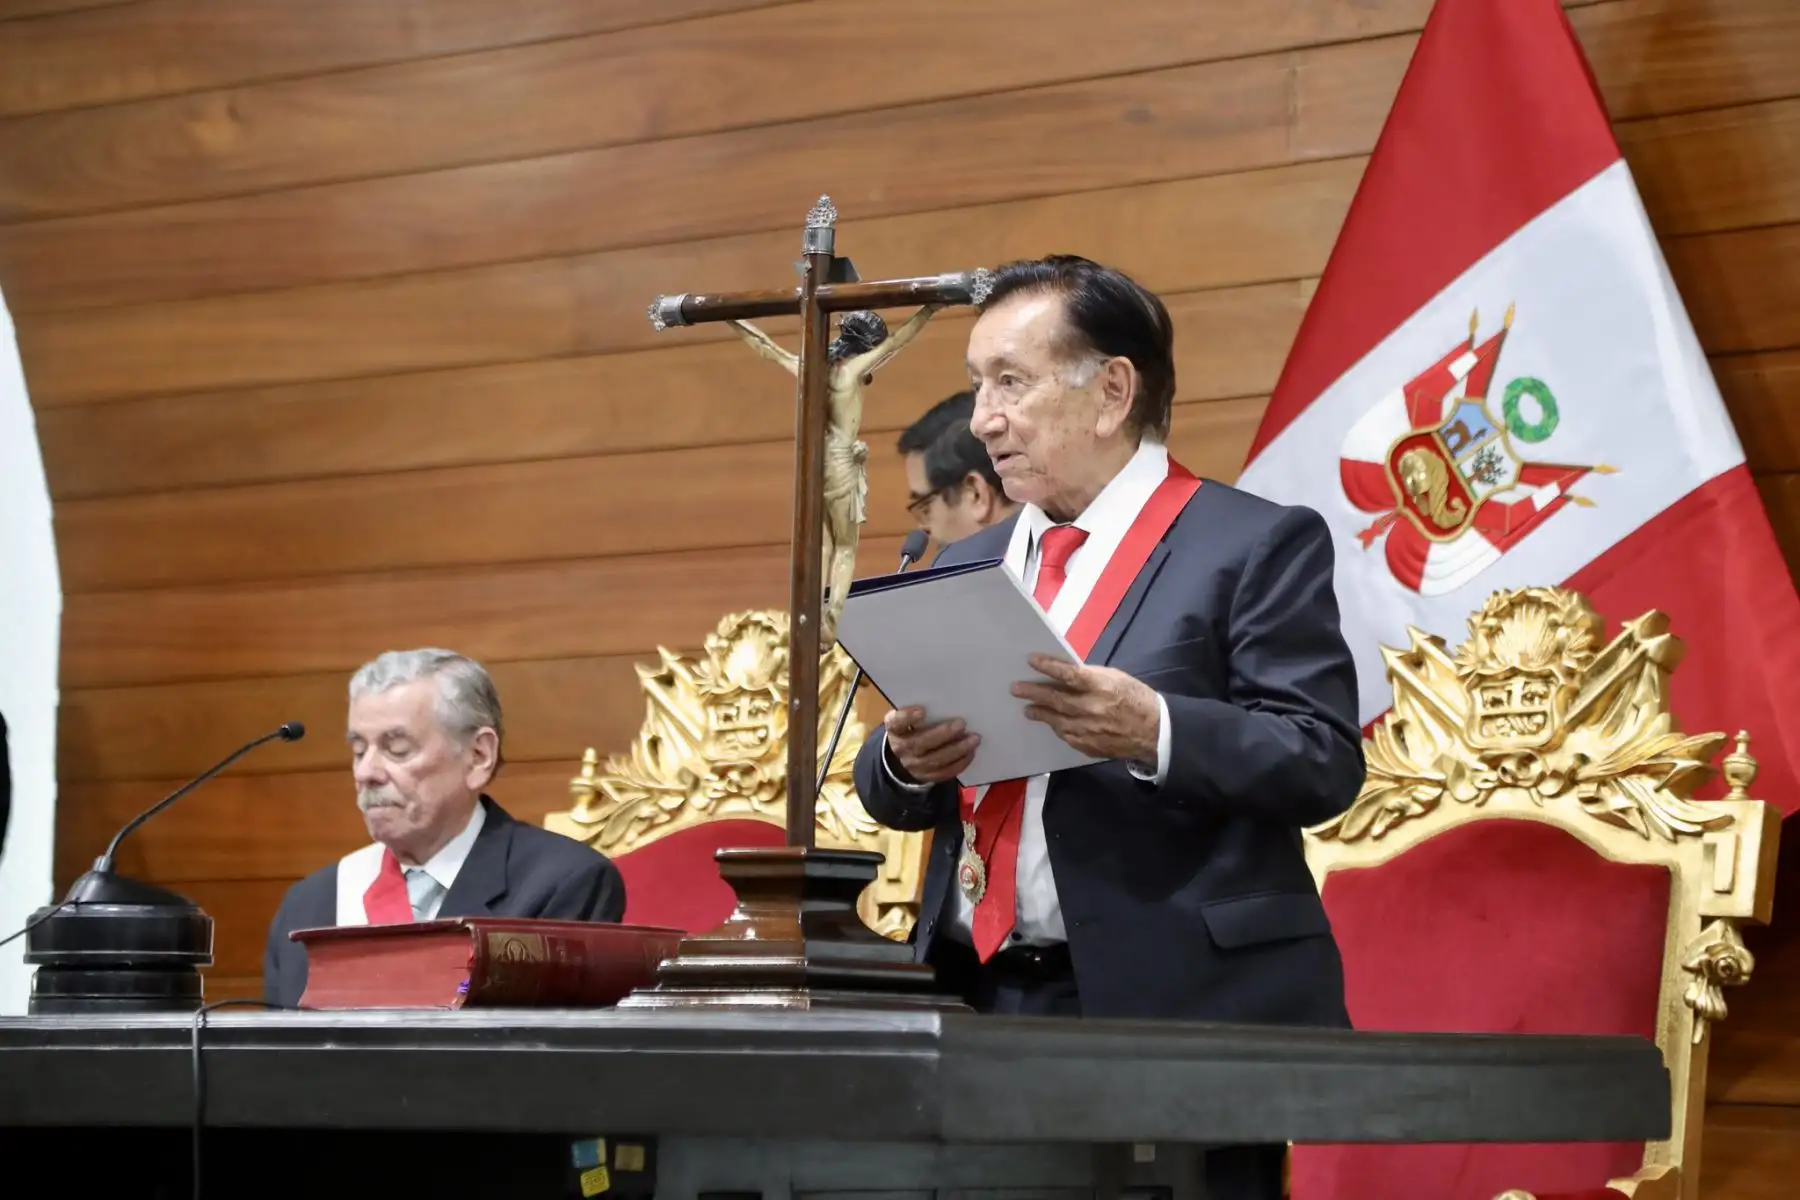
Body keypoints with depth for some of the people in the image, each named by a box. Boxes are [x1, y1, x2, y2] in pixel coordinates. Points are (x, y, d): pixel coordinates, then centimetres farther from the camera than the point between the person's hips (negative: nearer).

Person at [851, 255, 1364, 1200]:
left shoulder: (1253, 546, -2)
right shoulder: (966, 568, 18)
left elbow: (1323, 761, -10)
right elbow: (890, 794, 18)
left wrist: (1153, 732, -25)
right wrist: (907, 760, -6)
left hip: (1175, 1013, -6)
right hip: (979, 1006, 6)